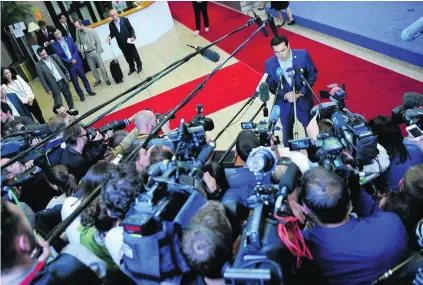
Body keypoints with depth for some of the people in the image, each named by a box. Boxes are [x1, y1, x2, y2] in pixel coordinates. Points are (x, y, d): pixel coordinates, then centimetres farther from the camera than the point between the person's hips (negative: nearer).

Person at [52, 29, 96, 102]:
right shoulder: (55, 45, -6)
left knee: (83, 77, 12)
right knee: (75, 81, 6)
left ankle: (89, 90, 29)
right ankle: (81, 95, 19)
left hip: (77, 62, 2)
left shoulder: (68, 39, 2)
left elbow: (76, 49, 1)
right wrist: (70, 61, -17)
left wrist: (74, 59, -13)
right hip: (69, 65, -2)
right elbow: (59, 57, -9)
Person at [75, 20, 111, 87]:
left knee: (101, 66, 3)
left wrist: (98, 51, -10)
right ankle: (97, 80, 26)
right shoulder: (78, 33, -1)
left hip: (94, 51, -3)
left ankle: (106, 79, 16)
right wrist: (80, 50, -3)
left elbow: (98, 41, -7)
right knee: (92, 69, 10)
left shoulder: (91, 31, -10)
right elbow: (78, 43, 10)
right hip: (87, 54, 3)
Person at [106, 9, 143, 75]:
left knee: (135, 55, 11)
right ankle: (132, 68, 27)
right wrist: (110, 36, -16)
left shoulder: (124, 20, -10)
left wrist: (133, 36, -20)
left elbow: (131, 29, -6)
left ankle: (139, 66, 30)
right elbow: (112, 33, 5)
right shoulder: (111, 24, -5)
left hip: (129, 41, -2)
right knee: (128, 57, 11)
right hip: (121, 44, 2)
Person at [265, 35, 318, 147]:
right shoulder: (270, 64, -16)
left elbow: (313, 74, -6)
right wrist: (284, 95, -22)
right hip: (284, 104, 0)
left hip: (303, 101, 0)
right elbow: (270, 85, -5)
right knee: (287, 132, 19)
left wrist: (302, 92, -19)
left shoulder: (303, 55, -18)